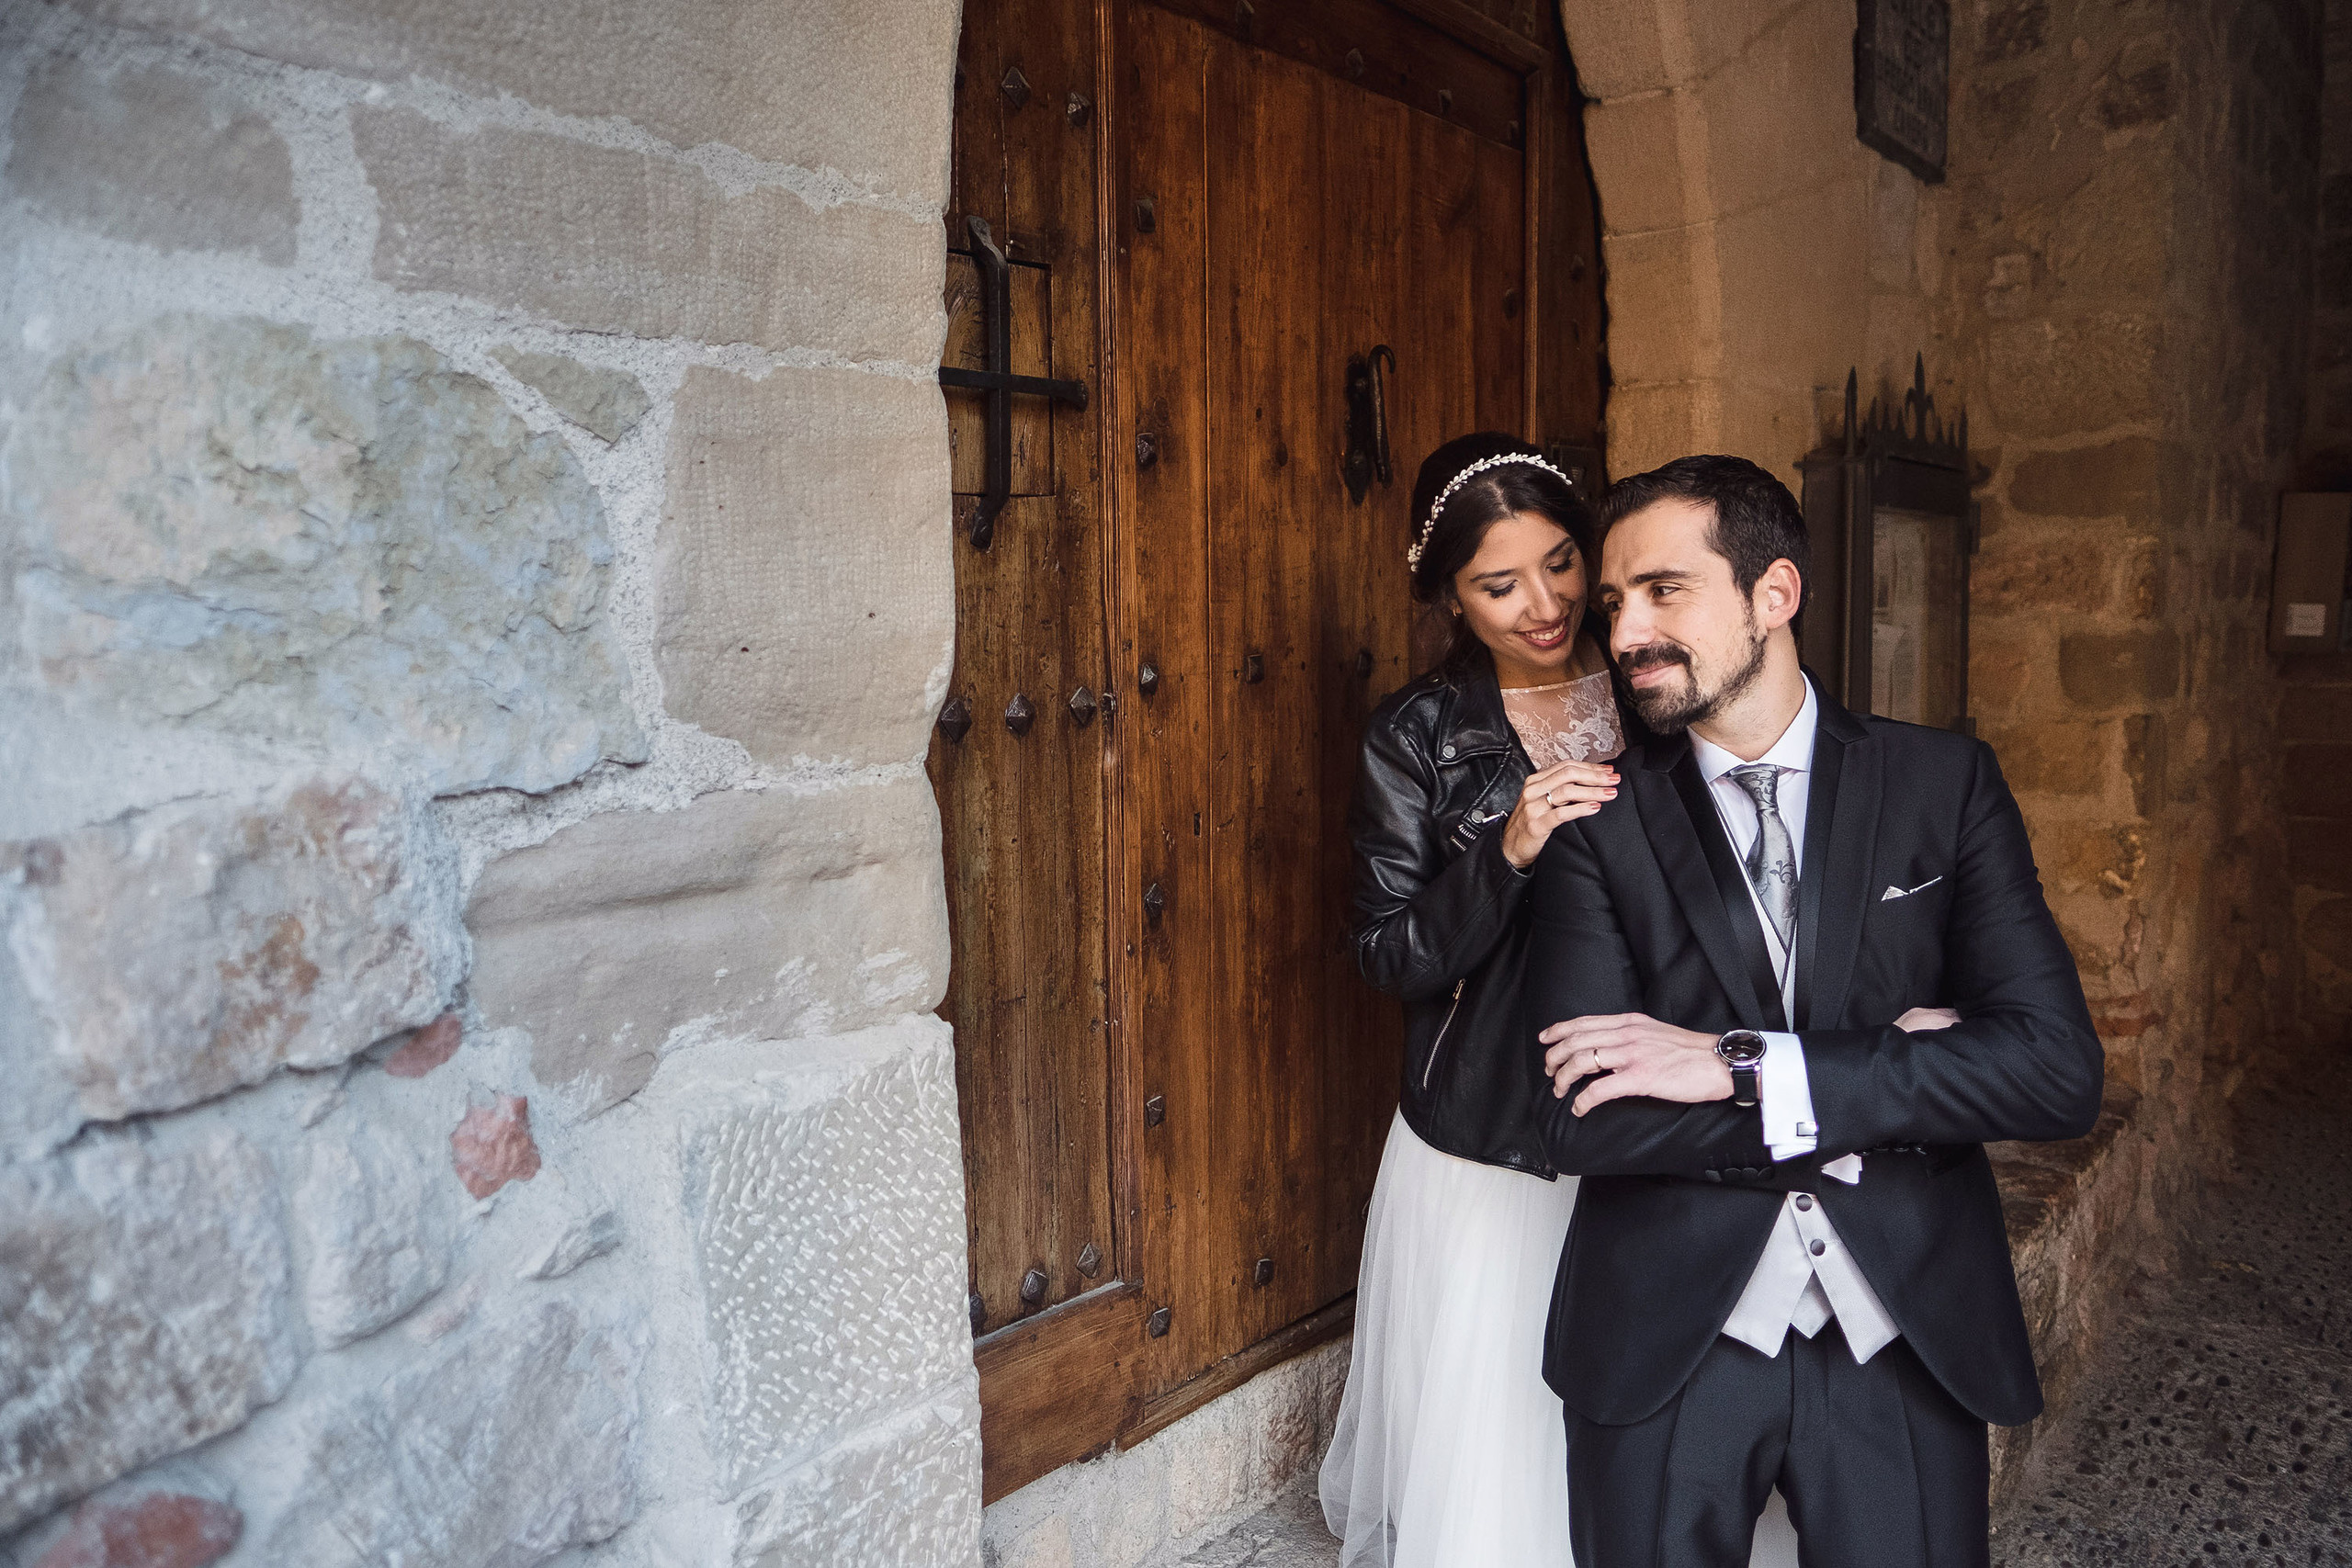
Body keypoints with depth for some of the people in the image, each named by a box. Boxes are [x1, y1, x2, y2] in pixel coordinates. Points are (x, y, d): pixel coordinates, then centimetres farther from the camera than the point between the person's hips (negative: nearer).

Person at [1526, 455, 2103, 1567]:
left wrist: (1743, 1066, -19)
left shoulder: (1945, 784, -3)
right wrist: (1893, 1081, -16)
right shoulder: (1598, 818, -7)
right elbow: (1578, 1121, -15)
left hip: (1906, 1336, 1)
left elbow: (2059, 1071, -12)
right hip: (1664, 1344, 0)